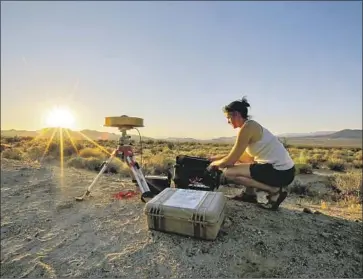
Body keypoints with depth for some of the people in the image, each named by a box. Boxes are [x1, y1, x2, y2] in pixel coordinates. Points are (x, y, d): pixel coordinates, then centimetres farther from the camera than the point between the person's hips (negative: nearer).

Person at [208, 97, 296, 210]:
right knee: (240, 159, 21)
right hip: (279, 168, 10)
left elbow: (231, 160, -14)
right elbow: (236, 155, 23)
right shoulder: (251, 125, 13)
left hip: (280, 172, -10)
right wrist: (217, 158, 21)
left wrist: (214, 164, 5)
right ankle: (250, 194, 17)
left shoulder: (247, 127, -16)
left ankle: (274, 191, -5)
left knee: (227, 172, -10)